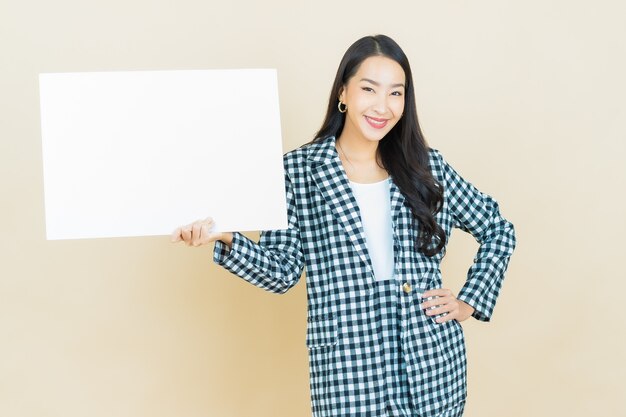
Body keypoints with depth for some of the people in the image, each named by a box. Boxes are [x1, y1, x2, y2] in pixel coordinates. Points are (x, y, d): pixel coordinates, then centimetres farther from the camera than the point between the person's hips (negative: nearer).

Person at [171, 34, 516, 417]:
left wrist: (470, 302, 5)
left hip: (433, 367, 3)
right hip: (347, 373, -2)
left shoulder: (427, 166, 4)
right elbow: (283, 271, -4)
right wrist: (226, 238, -20)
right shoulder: (298, 170, -2)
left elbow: (499, 230, 15)